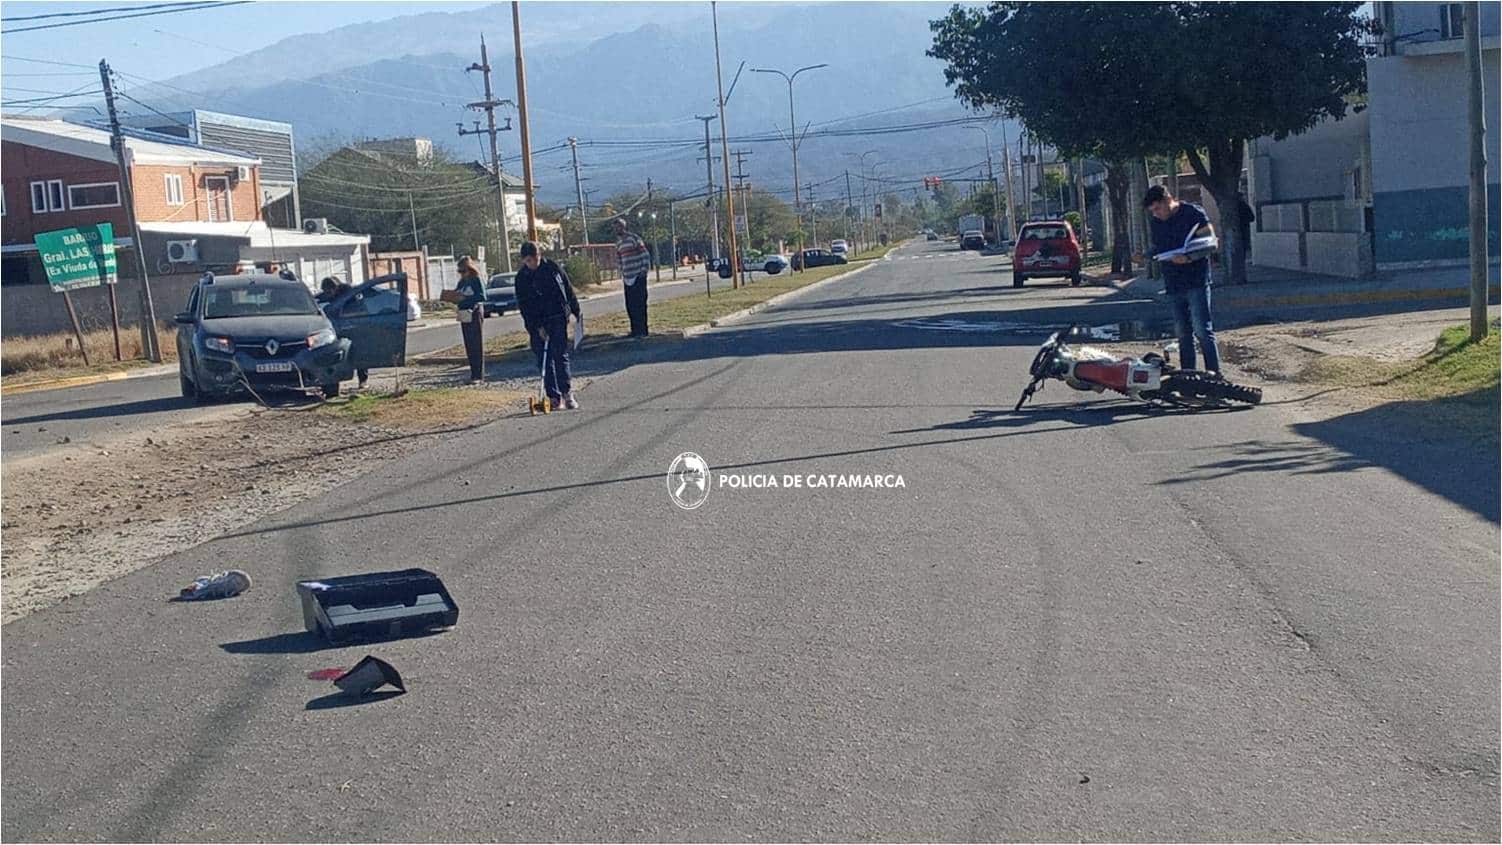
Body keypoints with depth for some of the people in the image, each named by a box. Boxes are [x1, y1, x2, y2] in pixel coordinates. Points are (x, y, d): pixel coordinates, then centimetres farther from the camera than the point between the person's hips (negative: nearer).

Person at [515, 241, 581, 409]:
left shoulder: (552, 267, -1)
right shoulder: (522, 277, -4)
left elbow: (568, 289, 10)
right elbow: (524, 306, -6)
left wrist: (577, 311, 14)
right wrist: (537, 327, -13)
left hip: (558, 319, 0)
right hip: (537, 324, 0)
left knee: (560, 356, -8)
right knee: (544, 360, -1)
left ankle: (567, 393, -7)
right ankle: (554, 397, 3)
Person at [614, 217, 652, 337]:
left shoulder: (633, 238, -7)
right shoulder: (618, 243, 14)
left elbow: (646, 255, -8)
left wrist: (644, 270, -13)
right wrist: (622, 274, 13)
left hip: (638, 277, -7)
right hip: (627, 278, 7)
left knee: (640, 304, -6)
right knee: (630, 306, 7)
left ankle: (642, 330, -2)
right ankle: (635, 330, 16)